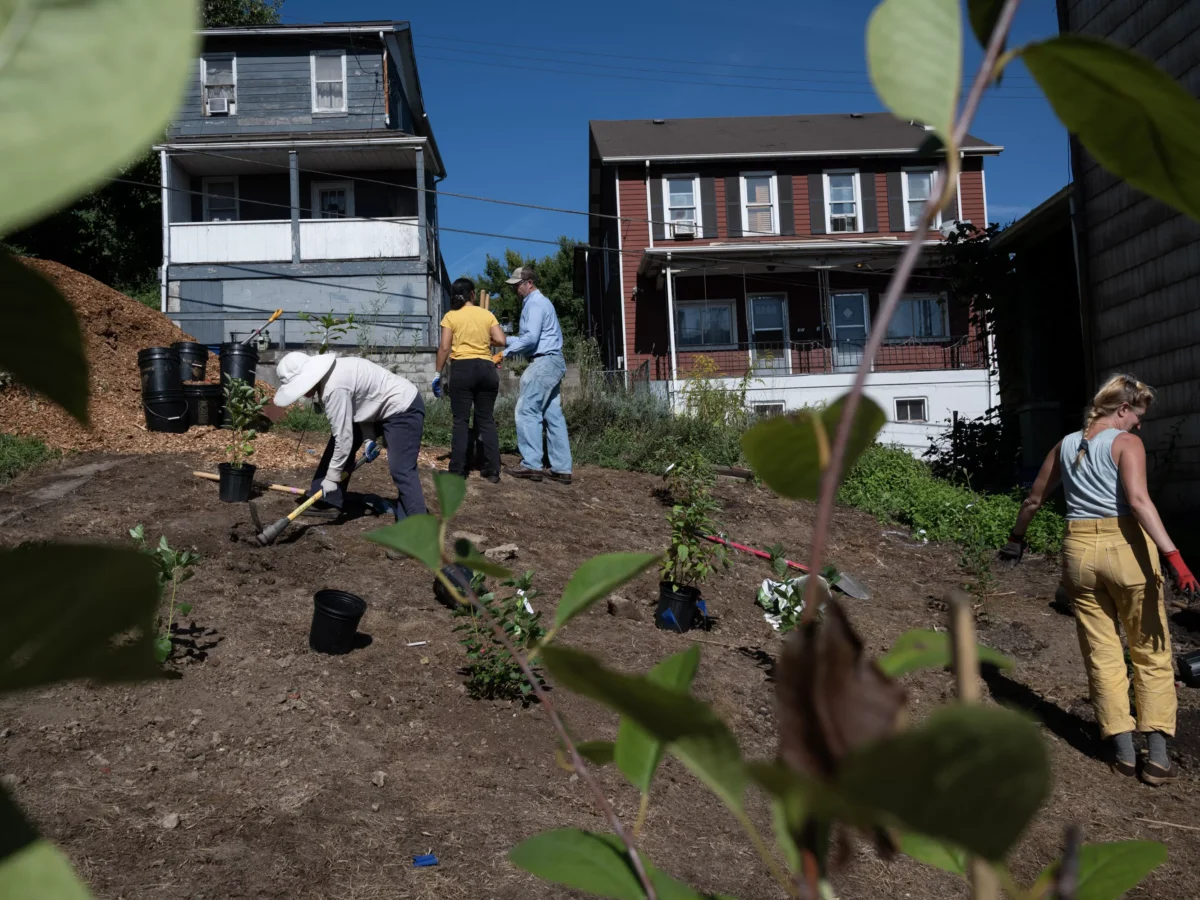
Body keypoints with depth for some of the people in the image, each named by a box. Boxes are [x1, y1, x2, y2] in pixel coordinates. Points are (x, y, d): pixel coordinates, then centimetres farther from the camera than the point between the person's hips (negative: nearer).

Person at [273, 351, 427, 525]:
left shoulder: (334, 389, -30)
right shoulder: (328, 377, 0)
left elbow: (343, 437, -27)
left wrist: (332, 476, -17)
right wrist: (370, 438, 3)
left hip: (403, 408, -11)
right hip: (380, 406, 11)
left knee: (401, 469, -18)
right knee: (337, 442, 10)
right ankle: (327, 502, 17)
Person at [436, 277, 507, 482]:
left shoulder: (451, 316, 2)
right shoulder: (487, 314, 7)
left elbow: (444, 347, -4)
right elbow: (501, 340, -2)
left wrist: (438, 373, 3)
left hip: (462, 368, -2)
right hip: (486, 368, 2)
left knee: (461, 420, 2)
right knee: (487, 420, 8)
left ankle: (458, 470, 2)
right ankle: (492, 470, 6)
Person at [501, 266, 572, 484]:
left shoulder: (535, 303, -9)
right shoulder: (540, 302, 23)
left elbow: (531, 338, -19)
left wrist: (505, 352, -12)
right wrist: (504, 340, 17)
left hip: (543, 362, -10)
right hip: (551, 362, 10)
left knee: (527, 411, -9)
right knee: (553, 415, 6)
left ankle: (531, 464, -11)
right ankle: (561, 468, 3)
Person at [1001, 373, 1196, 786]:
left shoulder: (1065, 445, 11)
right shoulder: (1127, 442, -6)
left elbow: (1033, 500, 19)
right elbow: (1138, 499, -21)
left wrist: (1015, 539, 32)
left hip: (1079, 550, 5)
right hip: (1126, 549, -4)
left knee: (1102, 655, 11)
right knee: (1152, 655, 7)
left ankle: (1124, 752, 13)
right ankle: (1158, 757, 5)